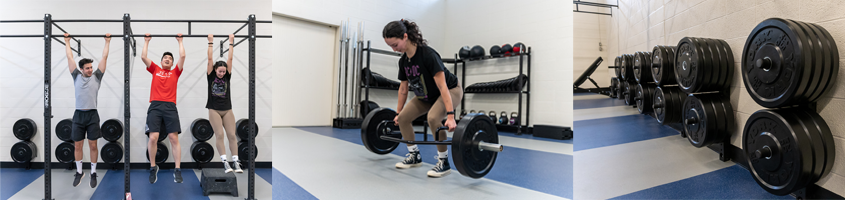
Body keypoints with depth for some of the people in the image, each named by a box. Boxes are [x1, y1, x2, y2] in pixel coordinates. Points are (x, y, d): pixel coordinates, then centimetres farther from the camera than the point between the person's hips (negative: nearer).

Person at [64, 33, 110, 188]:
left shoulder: (96, 76, 6)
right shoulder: (76, 76, 8)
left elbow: (104, 57, 7)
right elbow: (70, 57, 13)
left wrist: (107, 42, 10)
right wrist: (67, 42, 20)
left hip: (92, 115, -1)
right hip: (78, 115, 1)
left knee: (93, 145, 2)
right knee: (77, 145, 7)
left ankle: (93, 173, 11)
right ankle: (79, 172, 21)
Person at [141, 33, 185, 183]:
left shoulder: (175, 72, 18)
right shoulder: (155, 70, 20)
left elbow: (182, 56, 12)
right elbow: (143, 57, 15)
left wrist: (180, 41, 22)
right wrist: (146, 41, 23)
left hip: (170, 107, 0)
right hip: (155, 106, 0)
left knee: (174, 138, -7)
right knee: (153, 137, -11)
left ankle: (177, 171, -6)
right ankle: (153, 168, 8)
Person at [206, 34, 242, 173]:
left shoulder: (227, 76, 7)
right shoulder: (211, 76, 2)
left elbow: (230, 59, 5)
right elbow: (210, 58, -1)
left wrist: (231, 42, 6)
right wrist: (210, 42, -1)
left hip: (227, 110, 2)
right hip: (214, 110, -2)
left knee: (232, 135, -6)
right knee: (219, 135, -12)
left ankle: (236, 162, -5)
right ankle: (225, 163, -13)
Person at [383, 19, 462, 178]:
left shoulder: (427, 55, -31)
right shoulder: (403, 61, -8)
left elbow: (442, 86, -34)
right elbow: (403, 88, 6)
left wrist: (450, 116, -39)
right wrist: (398, 112, 12)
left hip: (451, 91, -8)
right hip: (426, 95, 8)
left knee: (433, 118, -33)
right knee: (403, 118, -3)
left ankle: (444, 163, -18)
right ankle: (414, 156, 14)